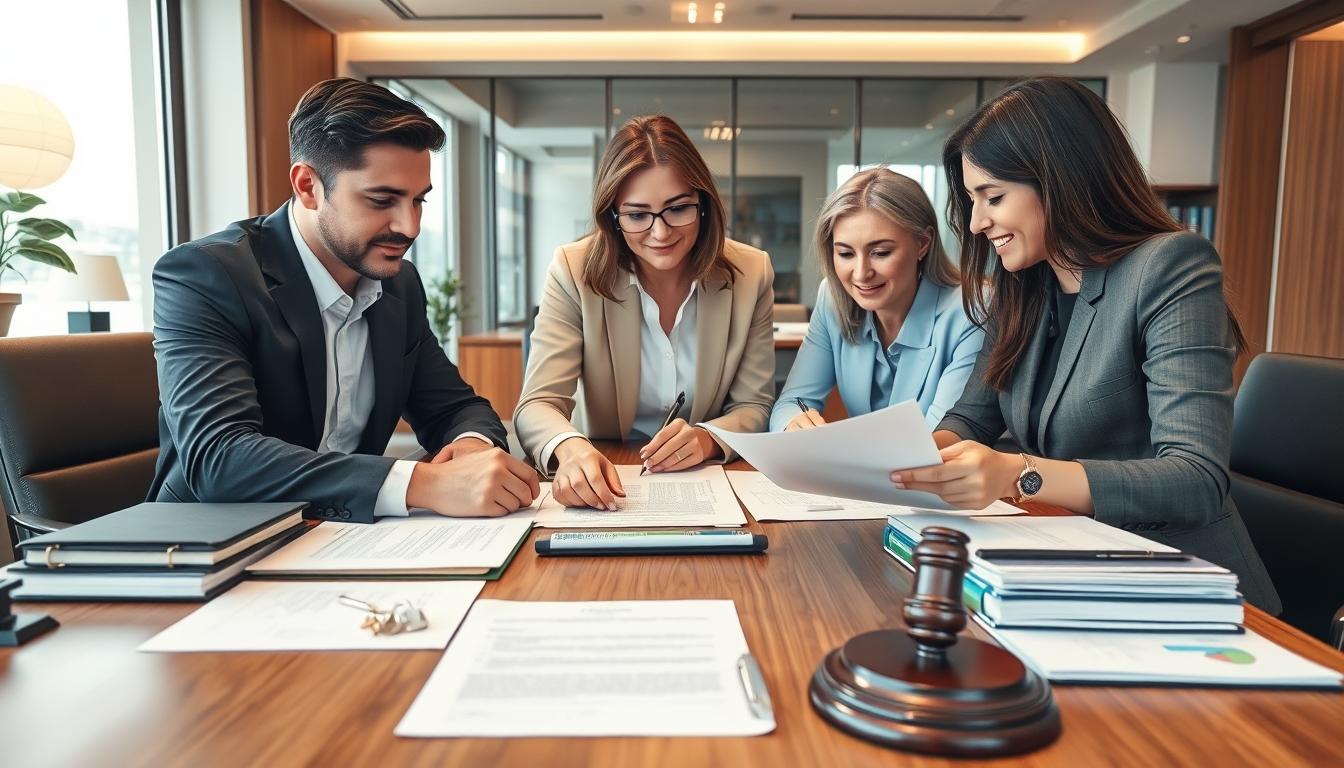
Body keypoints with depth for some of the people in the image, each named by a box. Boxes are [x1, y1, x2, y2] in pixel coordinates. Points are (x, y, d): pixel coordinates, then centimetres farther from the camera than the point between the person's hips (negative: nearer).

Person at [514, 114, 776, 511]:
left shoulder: (751, 274, -5)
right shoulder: (574, 272, -10)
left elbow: (754, 407, 0)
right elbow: (538, 404, -15)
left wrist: (708, 439, -23)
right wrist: (570, 448, -38)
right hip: (606, 485, -1)